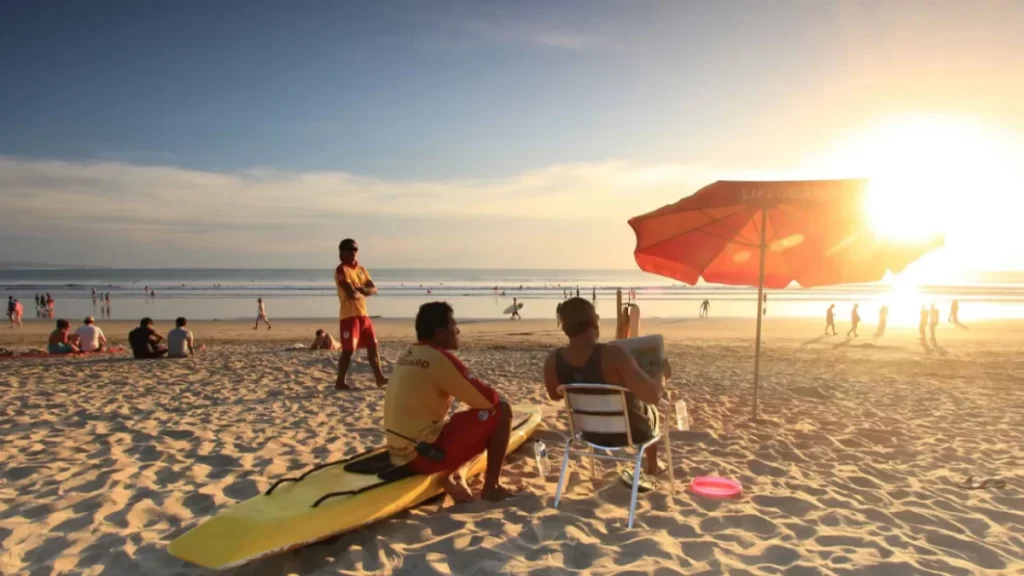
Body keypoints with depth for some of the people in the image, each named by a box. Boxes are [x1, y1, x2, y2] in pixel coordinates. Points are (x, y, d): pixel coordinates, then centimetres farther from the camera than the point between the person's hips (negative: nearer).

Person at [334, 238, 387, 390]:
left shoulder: (361, 269, 16)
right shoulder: (341, 270, -10)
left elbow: (374, 289, 8)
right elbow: (352, 293, -21)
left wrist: (363, 290, -12)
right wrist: (363, 291, -2)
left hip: (363, 314, 8)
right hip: (349, 315, -8)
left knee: (373, 346, 10)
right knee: (348, 349, -7)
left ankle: (380, 378, 17)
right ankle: (340, 382, 2)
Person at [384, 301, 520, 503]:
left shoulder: (408, 356, 10)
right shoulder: (440, 358, -16)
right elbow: (489, 399, -14)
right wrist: (495, 400, 10)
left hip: (402, 453, 9)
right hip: (425, 453, -9)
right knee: (501, 411, -3)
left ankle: (452, 477, 9)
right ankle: (491, 488, 4)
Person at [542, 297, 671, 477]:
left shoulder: (553, 359, -18)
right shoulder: (612, 354, -34)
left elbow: (555, 395, 1)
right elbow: (653, 395, -32)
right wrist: (663, 373, -12)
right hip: (630, 431, -4)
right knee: (651, 410, 32)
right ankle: (652, 466, 50)